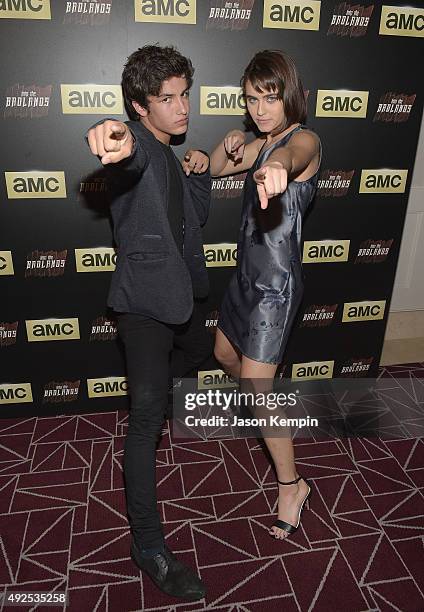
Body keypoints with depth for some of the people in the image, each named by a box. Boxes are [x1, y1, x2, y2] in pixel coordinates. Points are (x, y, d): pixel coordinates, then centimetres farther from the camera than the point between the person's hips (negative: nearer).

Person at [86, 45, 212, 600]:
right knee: (148, 413, -13)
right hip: (144, 298, -10)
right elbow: (129, 157, -42)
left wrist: (200, 172, -2)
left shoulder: (170, 158, 13)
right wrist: (122, 143, -67)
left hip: (180, 290, 10)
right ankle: (147, 543, -3)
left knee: (201, 354, 31)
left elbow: (197, 217, 17)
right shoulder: (137, 148, -16)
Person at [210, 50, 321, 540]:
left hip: (276, 283, -9)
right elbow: (213, 169, 20)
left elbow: (288, 156, -41)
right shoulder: (263, 144, 11)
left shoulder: (304, 140, -15)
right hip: (248, 273, 9)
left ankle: (291, 483, 12)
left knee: (256, 391, -7)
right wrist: (229, 146, -3)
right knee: (225, 355, 26)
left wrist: (272, 169, -66)